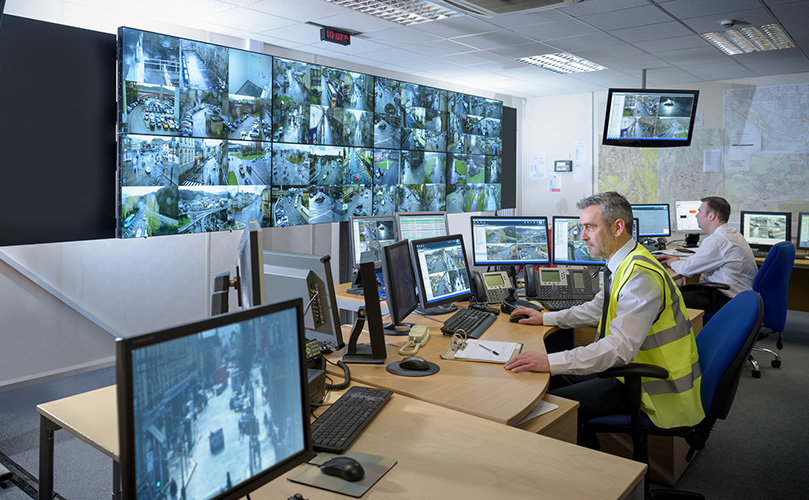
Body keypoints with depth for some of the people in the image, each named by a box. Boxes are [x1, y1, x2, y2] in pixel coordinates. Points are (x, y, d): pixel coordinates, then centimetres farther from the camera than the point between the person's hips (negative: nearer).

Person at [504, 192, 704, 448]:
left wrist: (550, 362, -39)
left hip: (653, 386, -10)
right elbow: (597, 309, 22)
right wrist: (545, 318, 18)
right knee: (556, 378, 8)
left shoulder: (641, 275, -27)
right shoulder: (623, 264, 5)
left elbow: (621, 347, -35)